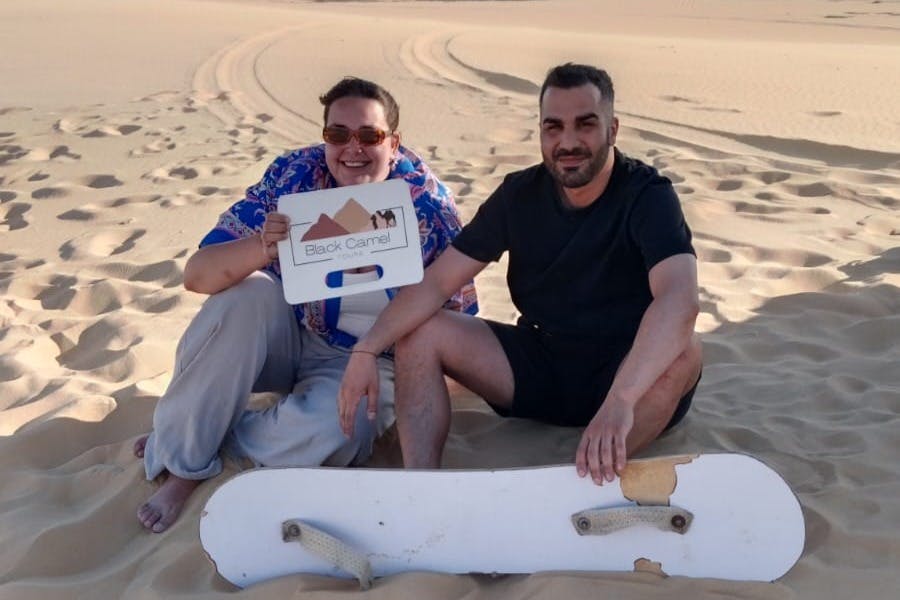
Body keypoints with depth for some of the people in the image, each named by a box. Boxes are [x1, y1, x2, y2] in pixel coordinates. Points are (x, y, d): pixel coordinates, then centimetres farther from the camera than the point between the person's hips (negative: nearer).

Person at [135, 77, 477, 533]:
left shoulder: (430, 205, -16)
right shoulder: (295, 175, -14)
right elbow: (196, 274, -19)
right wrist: (260, 247, -39)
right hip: (287, 336, 2)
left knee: (332, 426, -33)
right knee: (244, 296, -30)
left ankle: (218, 439, -4)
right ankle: (183, 459, -14)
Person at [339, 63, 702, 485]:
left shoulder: (647, 196, -17)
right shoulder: (519, 194, -3)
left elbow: (679, 300, -36)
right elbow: (437, 280, -5)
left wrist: (620, 401, -52)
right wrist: (367, 349, -21)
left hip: (631, 373, -4)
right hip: (540, 364, 4)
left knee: (682, 351, -36)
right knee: (419, 333, -11)